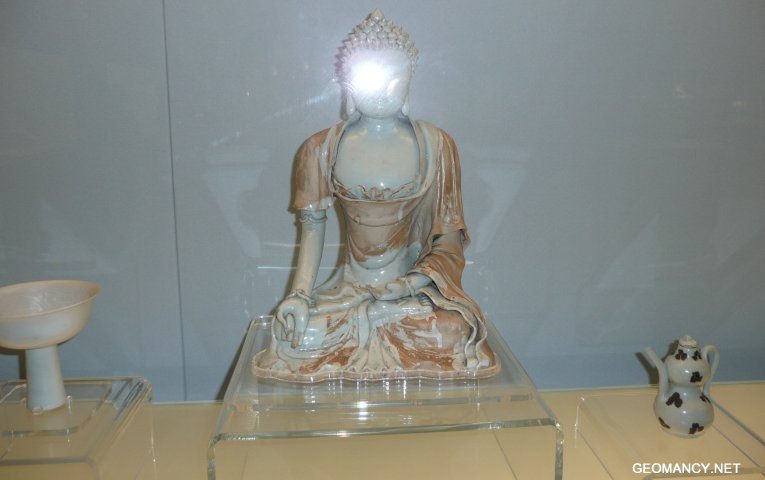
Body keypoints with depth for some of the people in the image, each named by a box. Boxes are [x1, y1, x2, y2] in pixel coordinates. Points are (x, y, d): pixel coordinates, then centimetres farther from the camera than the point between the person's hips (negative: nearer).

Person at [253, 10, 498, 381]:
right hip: (348, 291, 0)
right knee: (303, 336, -27)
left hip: (417, 290, 1)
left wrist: (416, 281, -14)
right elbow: (312, 225, 3)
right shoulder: (322, 149, 2)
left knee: (454, 334, -27)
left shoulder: (435, 145, 0)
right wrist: (300, 292, -10)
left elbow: (450, 236, 1)